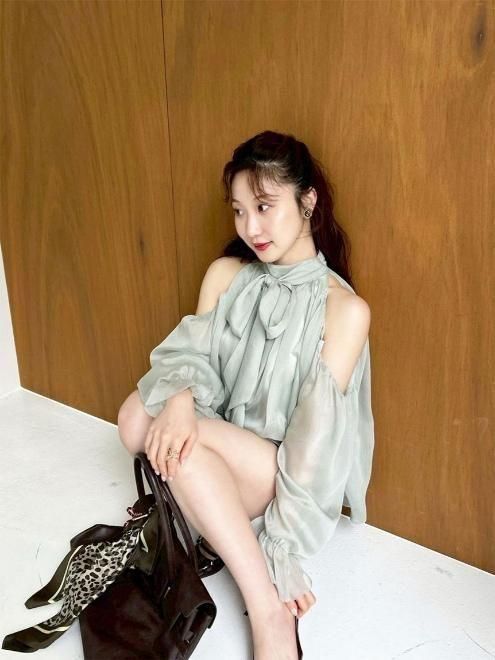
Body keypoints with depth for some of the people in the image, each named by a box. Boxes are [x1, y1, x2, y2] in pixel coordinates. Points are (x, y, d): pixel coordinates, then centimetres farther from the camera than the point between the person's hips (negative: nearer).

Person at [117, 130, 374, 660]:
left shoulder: (344, 308, -13)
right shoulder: (224, 274, 2)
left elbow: (317, 431, -18)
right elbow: (191, 356, -5)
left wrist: (284, 548, -21)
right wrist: (180, 398, -31)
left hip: (284, 474, -4)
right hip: (219, 455, 5)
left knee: (177, 439, -30)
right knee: (140, 417, -25)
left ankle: (268, 612, -22)